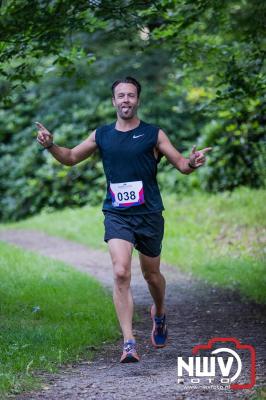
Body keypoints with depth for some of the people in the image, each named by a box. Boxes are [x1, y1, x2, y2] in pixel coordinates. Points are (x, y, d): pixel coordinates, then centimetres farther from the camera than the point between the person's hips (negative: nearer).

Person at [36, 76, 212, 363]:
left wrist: (193, 162, -21)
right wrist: (50, 145, -1)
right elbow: (71, 158, 18)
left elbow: (181, 165, 2)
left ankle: (159, 313, 48)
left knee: (151, 275, 14)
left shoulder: (153, 134, 1)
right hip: (117, 215, 0)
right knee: (121, 273, -18)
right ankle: (129, 342, -19)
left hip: (149, 214, 0)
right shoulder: (101, 136, 7)